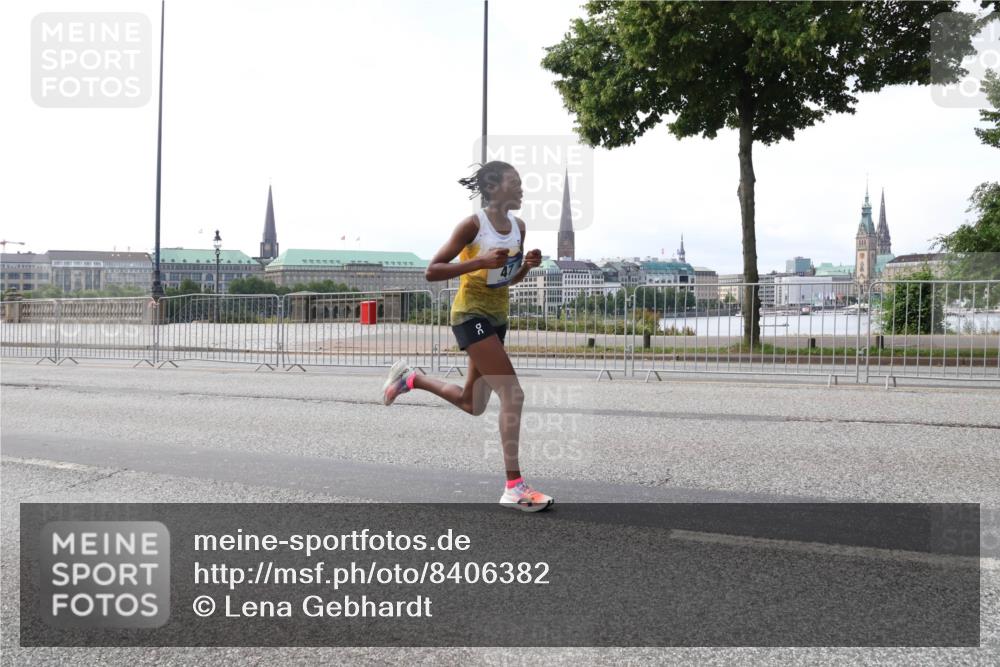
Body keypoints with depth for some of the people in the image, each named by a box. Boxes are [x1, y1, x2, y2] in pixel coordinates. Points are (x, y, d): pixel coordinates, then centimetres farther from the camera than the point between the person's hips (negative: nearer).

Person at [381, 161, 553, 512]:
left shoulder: (518, 226, 8)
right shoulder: (473, 224, -13)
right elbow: (432, 271, -15)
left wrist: (527, 265, -4)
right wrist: (480, 261, -25)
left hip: (497, 317, 8)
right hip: (471, 315, -8)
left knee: (473, 405, 16)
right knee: (513, 394, -17)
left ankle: (410, 378, 37)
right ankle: (514, 488, -13)